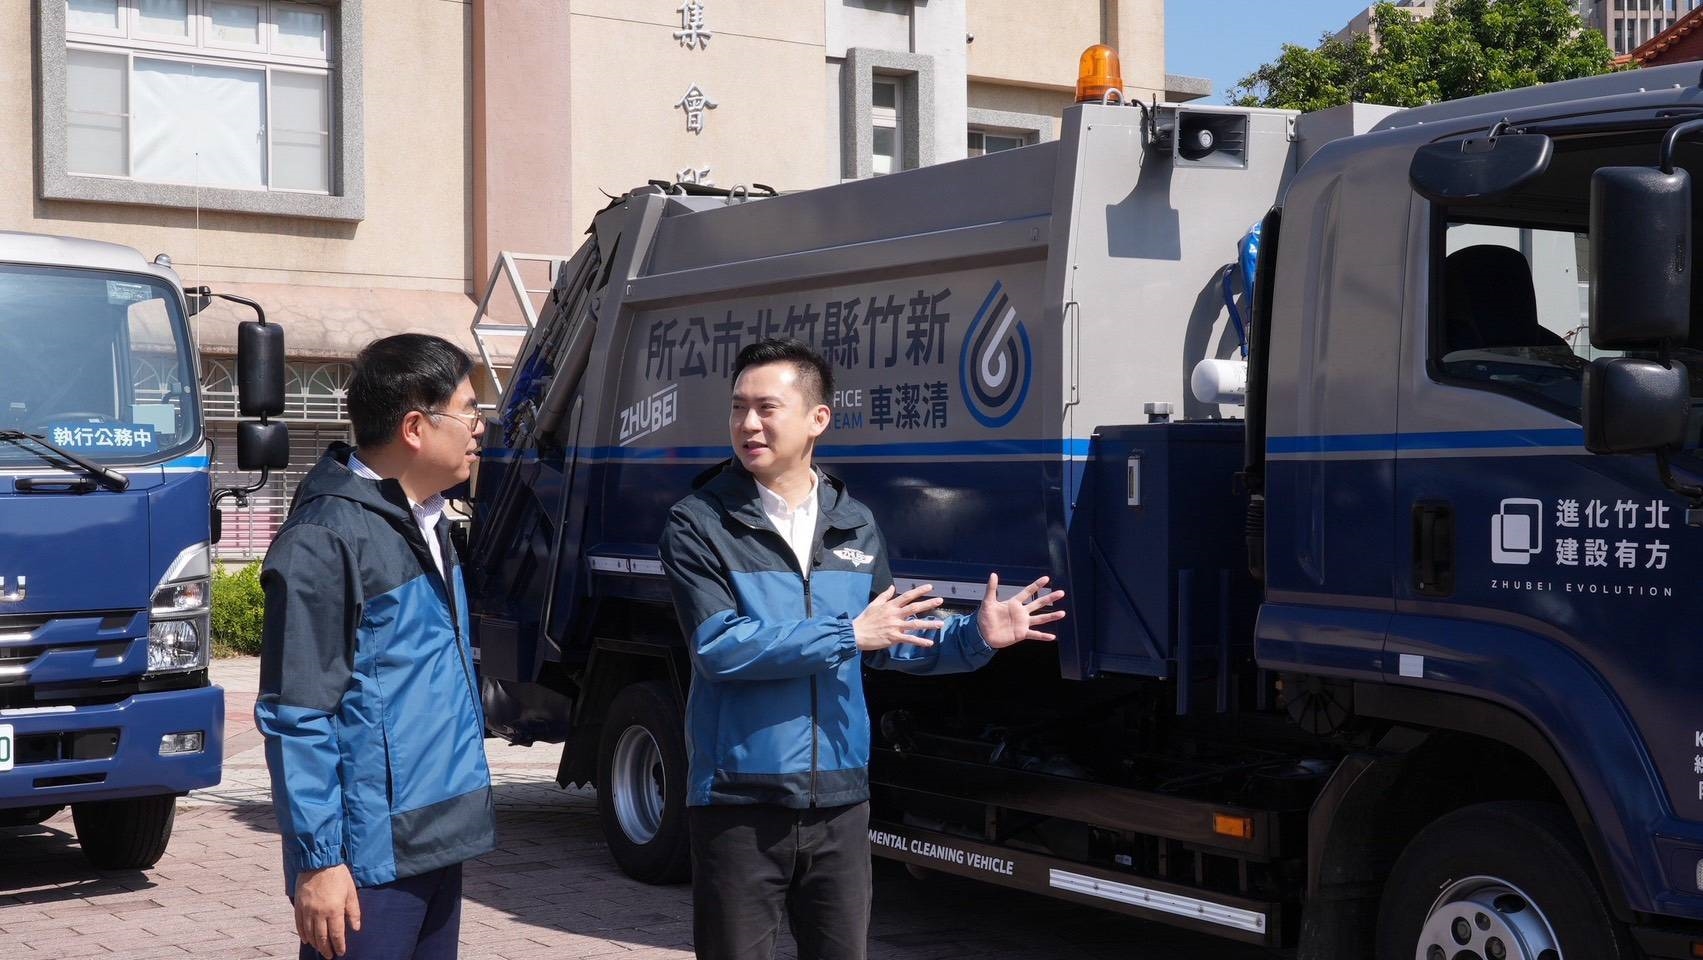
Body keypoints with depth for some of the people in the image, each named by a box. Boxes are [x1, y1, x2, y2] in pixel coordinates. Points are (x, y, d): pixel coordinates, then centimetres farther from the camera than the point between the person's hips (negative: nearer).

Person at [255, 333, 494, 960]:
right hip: (370, 859, -9)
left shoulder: (427, 522, 13)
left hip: (438, 841, 9)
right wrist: (318, 860, -18)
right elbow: (296, 717, -17)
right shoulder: (325, 541, -16)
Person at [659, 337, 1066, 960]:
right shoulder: (700, 523, -7)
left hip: (839, 803, 4)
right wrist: (847, 634, -18)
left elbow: (887, 644, 17)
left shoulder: (855, 527, 9)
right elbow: (718, 647, -19)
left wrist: (975, 637, 2)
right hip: (738, 804, -4)